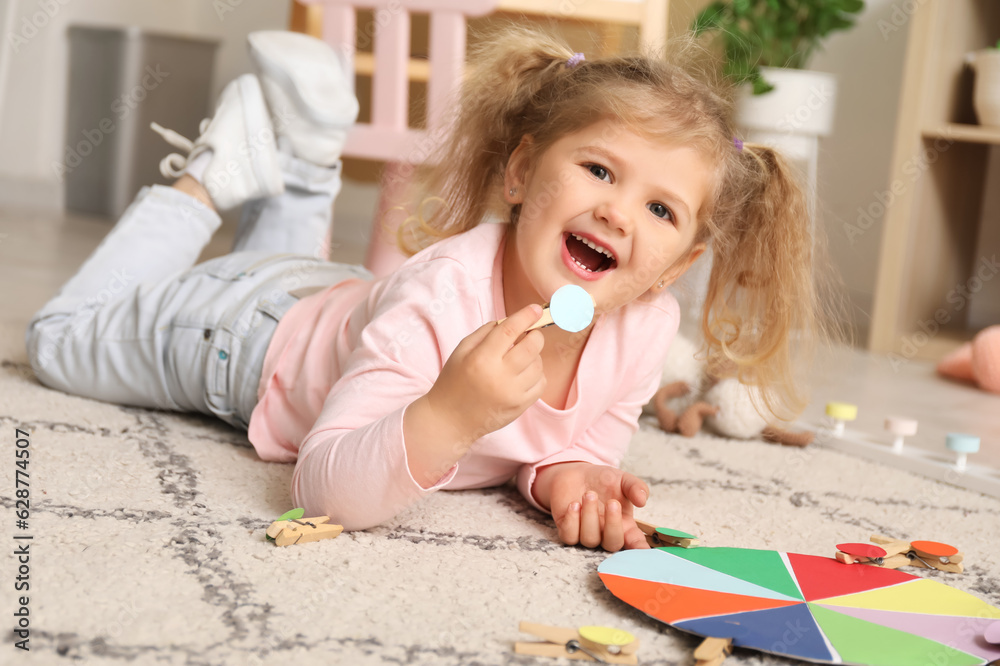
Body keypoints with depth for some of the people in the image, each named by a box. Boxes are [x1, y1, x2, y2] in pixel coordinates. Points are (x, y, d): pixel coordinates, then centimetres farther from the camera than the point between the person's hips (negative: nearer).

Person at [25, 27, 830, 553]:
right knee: (64, 335, 17)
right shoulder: (442, 295, -45)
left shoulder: (648, 324, -27)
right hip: (256, 332, -6)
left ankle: (301, 166, 36)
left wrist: (566, 471, -34)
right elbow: (323, 487, -47)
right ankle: (208, 181, 18)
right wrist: (449, 415, -64)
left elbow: (591, 436, -11)